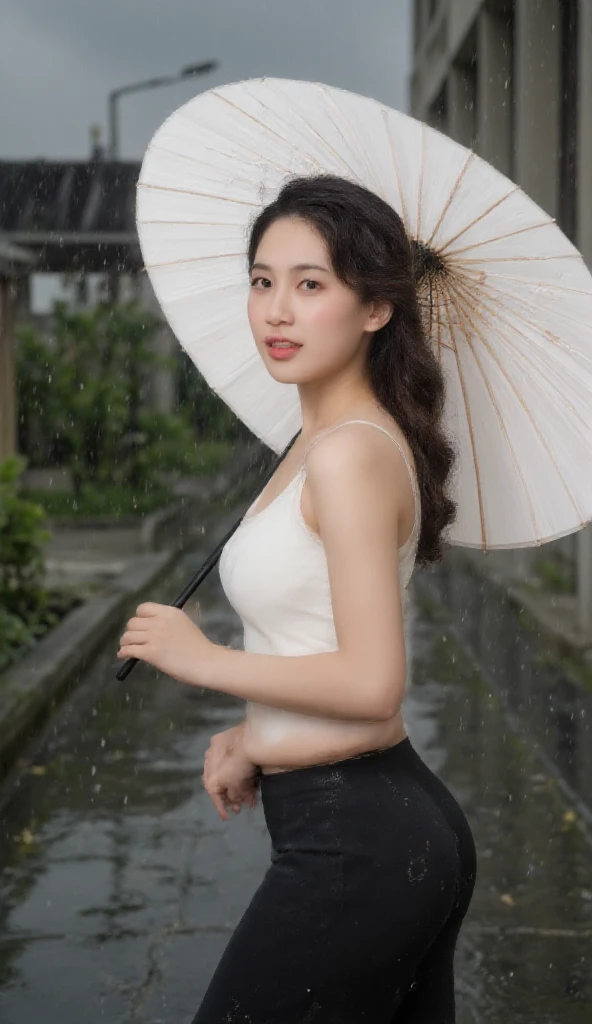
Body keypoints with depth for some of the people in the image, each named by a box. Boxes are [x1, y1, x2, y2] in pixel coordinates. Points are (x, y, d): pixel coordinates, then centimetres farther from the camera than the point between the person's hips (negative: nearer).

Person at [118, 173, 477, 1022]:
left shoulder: (350, 452, -19)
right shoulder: (326, 443, 11)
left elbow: (371, 684, -23)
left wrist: (204, 659, -13)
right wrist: (254, 740, 5)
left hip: (352, 847, -10)